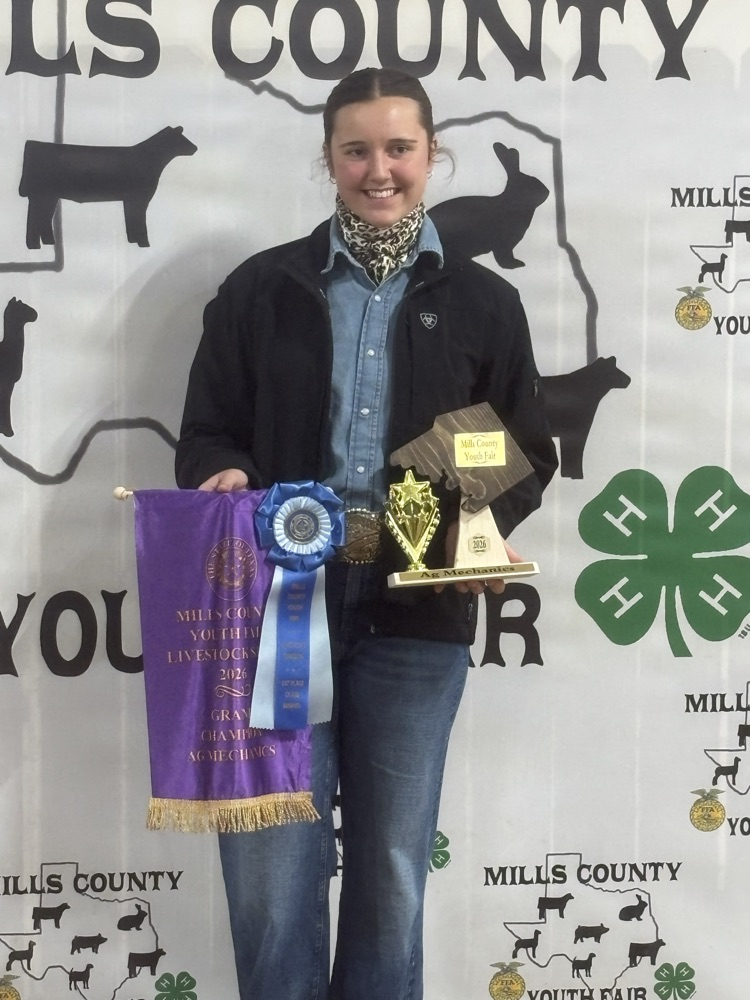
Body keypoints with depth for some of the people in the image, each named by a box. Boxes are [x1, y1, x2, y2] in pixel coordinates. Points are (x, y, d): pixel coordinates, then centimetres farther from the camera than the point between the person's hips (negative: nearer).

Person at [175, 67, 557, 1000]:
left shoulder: (483, 302, 8)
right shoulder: (259, 287, 7)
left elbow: (529, 457, 9)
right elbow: (205, 434, 9)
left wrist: (482, 522, -11)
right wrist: (224, 476, -14)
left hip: (417, 614, 1)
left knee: (393, 866, 12)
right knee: (271, 864, 2)